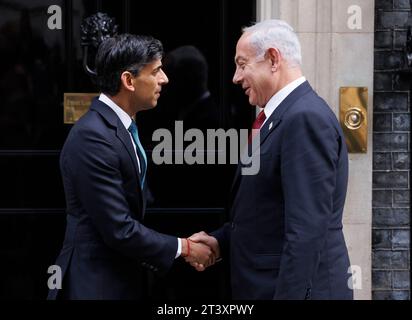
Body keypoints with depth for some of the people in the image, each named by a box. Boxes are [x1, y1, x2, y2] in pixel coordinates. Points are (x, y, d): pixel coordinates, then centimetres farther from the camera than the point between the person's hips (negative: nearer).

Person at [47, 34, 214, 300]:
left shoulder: (122, 127, 8)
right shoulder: (92, 137, -22)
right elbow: (119, 230, -22)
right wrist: (184, 248, -12)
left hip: (125, 278, 9)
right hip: (97, 285, -9)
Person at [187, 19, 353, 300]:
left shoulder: (306, 118, -18)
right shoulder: (280, 116, 12)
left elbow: (307, 230, -24)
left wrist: (289, 295, -25)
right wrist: (221, 241, 5)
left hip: (297, 287, -9)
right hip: (265, 284, 9)